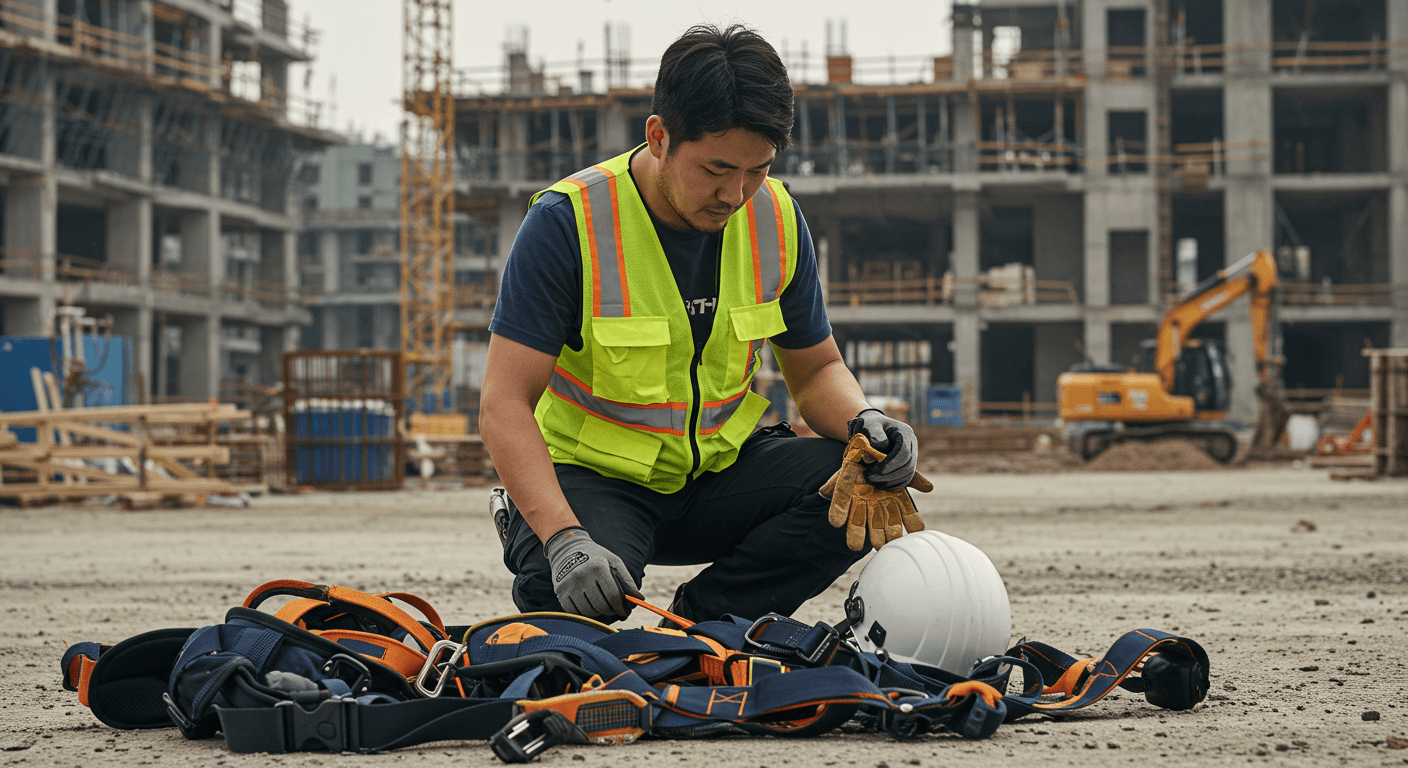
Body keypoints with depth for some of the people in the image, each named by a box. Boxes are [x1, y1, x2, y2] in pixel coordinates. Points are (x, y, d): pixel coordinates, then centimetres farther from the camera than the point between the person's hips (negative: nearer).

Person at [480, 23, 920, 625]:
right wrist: (565, 540, -36)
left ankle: (698, 619, -13)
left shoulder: (775, 219, -2)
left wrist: (863, 422, -15)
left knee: (868, 489, -21)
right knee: (572, 596, -37)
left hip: (719, 469, 5)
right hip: (589, 478, -5)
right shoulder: (569, 222, -18)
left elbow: (815, 370, 11)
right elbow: (505, 404, -21)